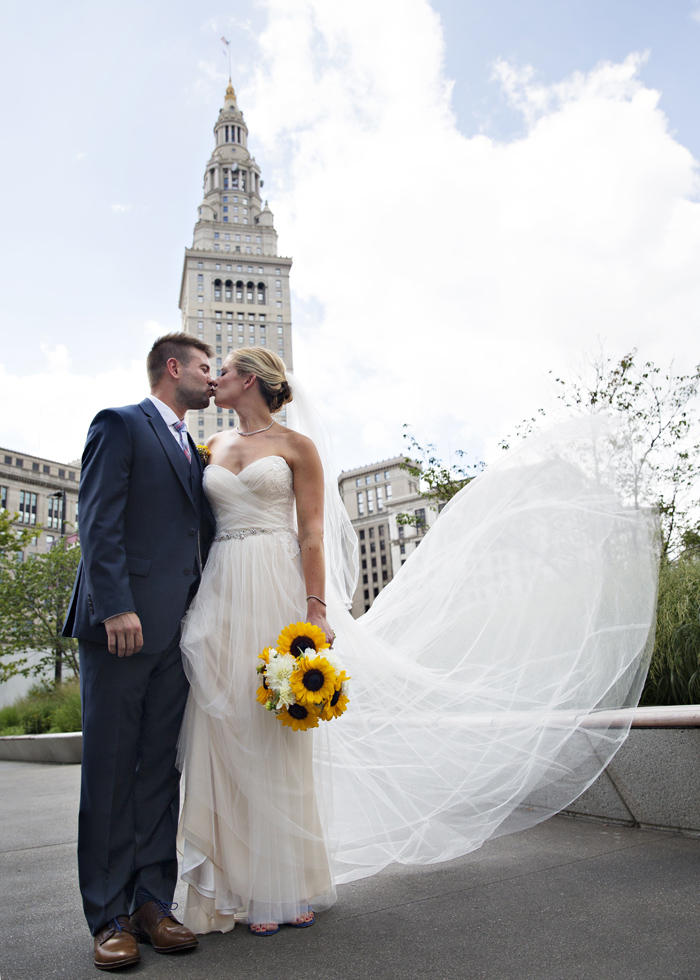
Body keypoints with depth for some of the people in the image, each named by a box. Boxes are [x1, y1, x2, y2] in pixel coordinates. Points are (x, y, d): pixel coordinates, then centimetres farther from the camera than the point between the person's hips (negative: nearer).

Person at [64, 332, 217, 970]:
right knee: (111, 768, 3)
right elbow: (99, 522, -10)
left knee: (161, 769, 9)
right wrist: (117, 607, -19)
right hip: (122, 624, -7)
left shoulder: (194, 451, 21)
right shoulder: (120, 425, 0)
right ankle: (110, 917, 13)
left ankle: (152, 901, 19)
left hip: (178, 631, 7)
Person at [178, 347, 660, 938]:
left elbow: (313, 533, -5)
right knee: (226, 737, 4)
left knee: (277, 737, 0)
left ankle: (285, 886, 15)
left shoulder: (296, 445, 2)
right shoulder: (212, 447, 16)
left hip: (275, 590, -4)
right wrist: (191, 609, 9)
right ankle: (236, 885, 17)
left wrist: (316, 609, -14)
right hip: (220, 594, 5)